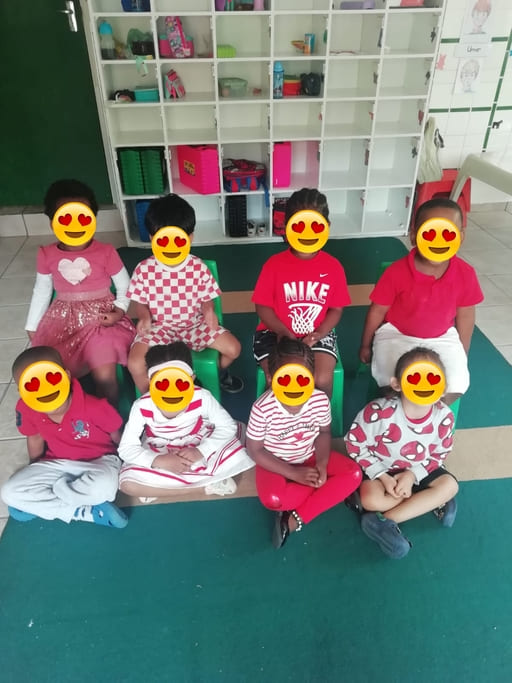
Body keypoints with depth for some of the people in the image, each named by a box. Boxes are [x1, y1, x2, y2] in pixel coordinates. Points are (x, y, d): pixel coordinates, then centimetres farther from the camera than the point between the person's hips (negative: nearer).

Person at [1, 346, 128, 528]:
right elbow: (35, 438, 4)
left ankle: (40, 503, -11)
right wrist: (34, 471, 15)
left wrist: (122, 463, 2)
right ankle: (88, 512, -19)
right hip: (57, 463, 4)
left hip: (98, 461, -4)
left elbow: (116, 436, -11)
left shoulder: (94, 407, -30)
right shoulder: (26, 409, -17)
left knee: (104, 486, -39)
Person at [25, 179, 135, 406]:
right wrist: (32, 327, 14)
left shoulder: (106, 253, -12)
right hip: (62, 321, 3)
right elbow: (41, 291, 10)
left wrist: (119, 311, -18)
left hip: (100, 320, -3)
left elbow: (125, 287, 0)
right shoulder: (47, 255, -4)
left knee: (105, 377, -21)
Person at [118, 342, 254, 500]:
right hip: (160, 458, 1)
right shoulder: (142, 407, -25)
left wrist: (201, 451, -28)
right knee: (127, 483, -25)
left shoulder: (201, 397, -26)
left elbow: (228, 426, -15)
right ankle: (209, 482, -14)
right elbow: (126, 448, -18)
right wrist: (160, 461, -32)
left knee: (236, 456, -24)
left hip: (198, 451, -1)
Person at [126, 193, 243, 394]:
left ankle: (219, 373, 28)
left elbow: (206, 299, -1)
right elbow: (139, 302, 0)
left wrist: (208, 311, -24)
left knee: (233, 348, -10)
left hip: (194, 324, 2)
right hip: (159, 328, -1)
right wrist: (144, 316, -23)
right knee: (135, 364, -24)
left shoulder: (198, 267, -9)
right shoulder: (144, 270, -11)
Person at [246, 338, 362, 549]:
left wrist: (322, 464, -19)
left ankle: (295, 519, -15)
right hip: (276, 463, -3)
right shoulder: (263, 408, -30)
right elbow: (255, 450, -18)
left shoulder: (320, 400, -21)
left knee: (353, 473, -15)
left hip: (310, 457, 4)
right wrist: (294, 473, -22)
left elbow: (323, 432, -1)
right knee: (272, 499, -32)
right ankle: (332, 492, -6)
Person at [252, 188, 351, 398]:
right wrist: (283, 333, -19)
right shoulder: (274, 264, -8)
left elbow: (336, 309, 2)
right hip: (276, 333, -1)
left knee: (322, 380, -20)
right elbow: (262, 306, -4)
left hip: (318, 334, 1)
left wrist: (316, 335, -14)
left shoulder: (333, 266, -4)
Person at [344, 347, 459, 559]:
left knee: (450, 485, -19)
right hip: (381, 468, -4)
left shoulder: (444, 416, -21)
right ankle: (432, 502, -8)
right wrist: (383, 476, -22)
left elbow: (439, 454, -5)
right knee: (371, 500, -27)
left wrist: (413, 474, -20)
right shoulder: (380, 411, -32)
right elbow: (354, 443, -19)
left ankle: (383, 521, -19)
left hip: (416, 470, 4)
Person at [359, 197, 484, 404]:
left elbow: (465, 316, 2)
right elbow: (377, 311, -9)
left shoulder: (465, 274, -14)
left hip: (442, 339, 3)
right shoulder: (397, 272, -22)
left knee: (455, 385, -15)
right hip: (397, 335, -3)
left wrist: (462, 355, 11)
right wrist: (366, 346, 3)